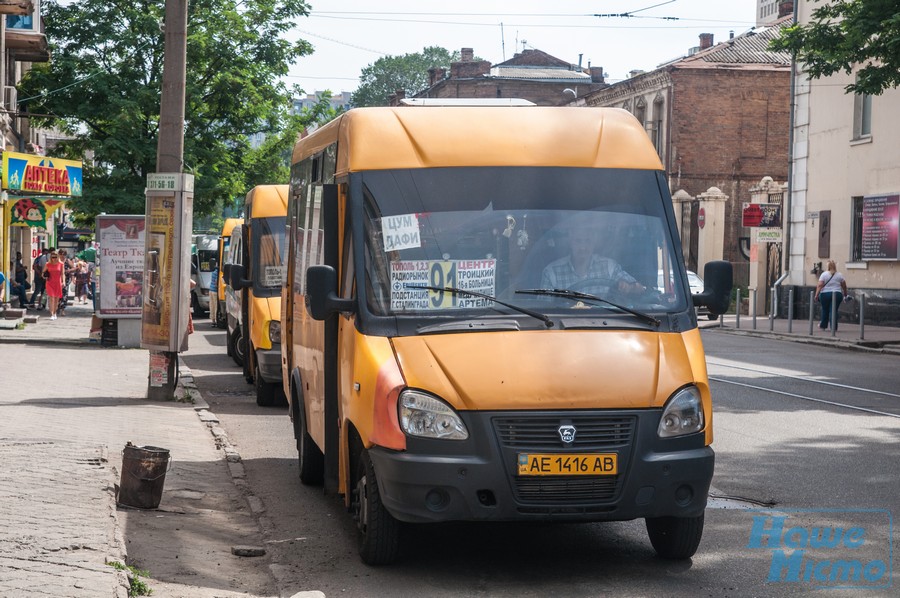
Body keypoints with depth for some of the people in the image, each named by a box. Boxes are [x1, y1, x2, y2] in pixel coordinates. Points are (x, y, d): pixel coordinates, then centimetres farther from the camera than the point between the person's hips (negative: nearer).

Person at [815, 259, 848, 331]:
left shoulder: (824, 274, -3)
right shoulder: (839, 275, 4)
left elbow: (820, 285, -11)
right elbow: (844, 286, 10)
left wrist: (817, 294, -11)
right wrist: (845, 293, 24)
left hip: (825, 294, -1)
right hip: (837, 294, 1)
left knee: (825, 310, 12)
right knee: (834, 310, 1)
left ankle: (823, 325, 23)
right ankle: (834, 327, -5)